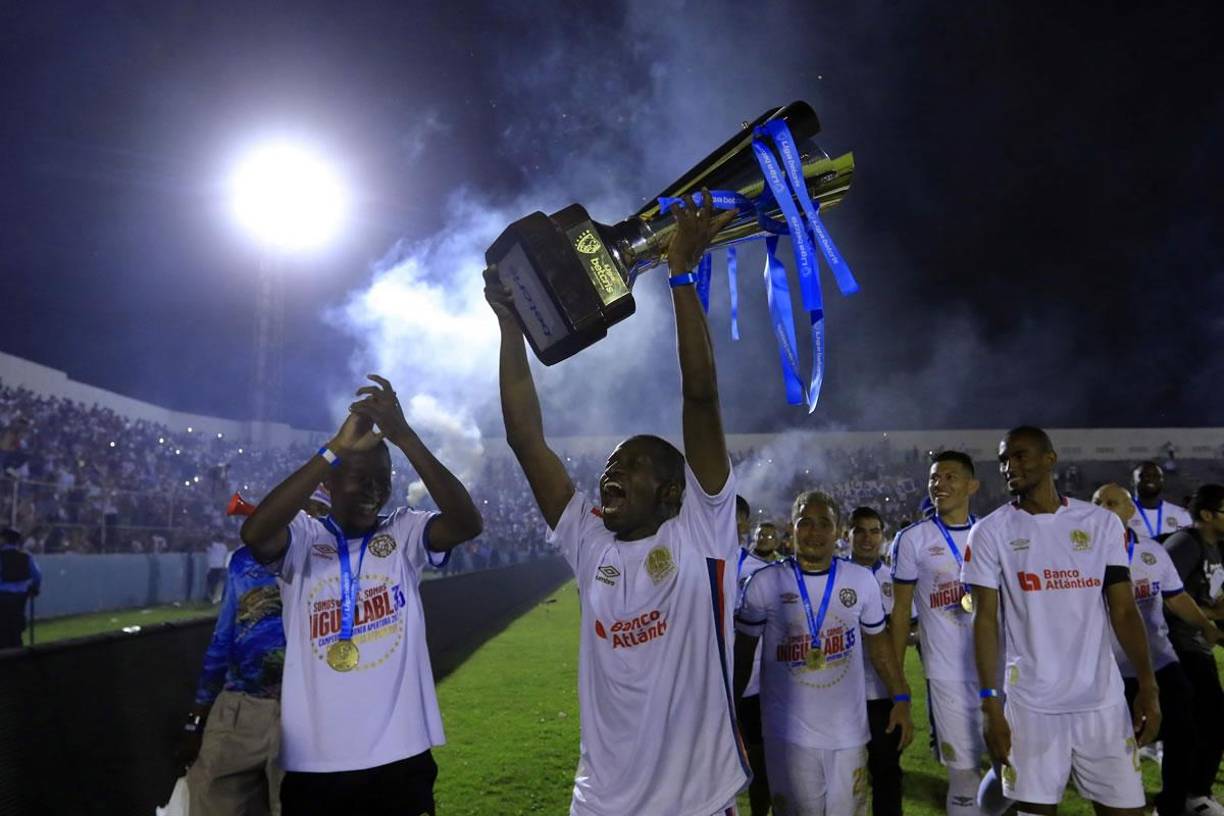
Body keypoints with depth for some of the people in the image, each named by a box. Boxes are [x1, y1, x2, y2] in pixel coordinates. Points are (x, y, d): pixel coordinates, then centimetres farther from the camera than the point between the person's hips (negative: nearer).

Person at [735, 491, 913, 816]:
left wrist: (900, 698, 7)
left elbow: (878, 643, 12)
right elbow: (743, 654, 2)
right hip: (789, 732, -2)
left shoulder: (862, 580, 0)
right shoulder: (764, 583, -7)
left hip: (849, 730, 2)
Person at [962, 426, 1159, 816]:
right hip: (1031, 702, -2)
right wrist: (990, 702, -9)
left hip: (1103, 698, 2)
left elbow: (1123, 611, 5)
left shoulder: (1103, 523, 4)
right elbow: (985, 620, -3)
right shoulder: (991, 532, -2)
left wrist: (1147, 686, -5)